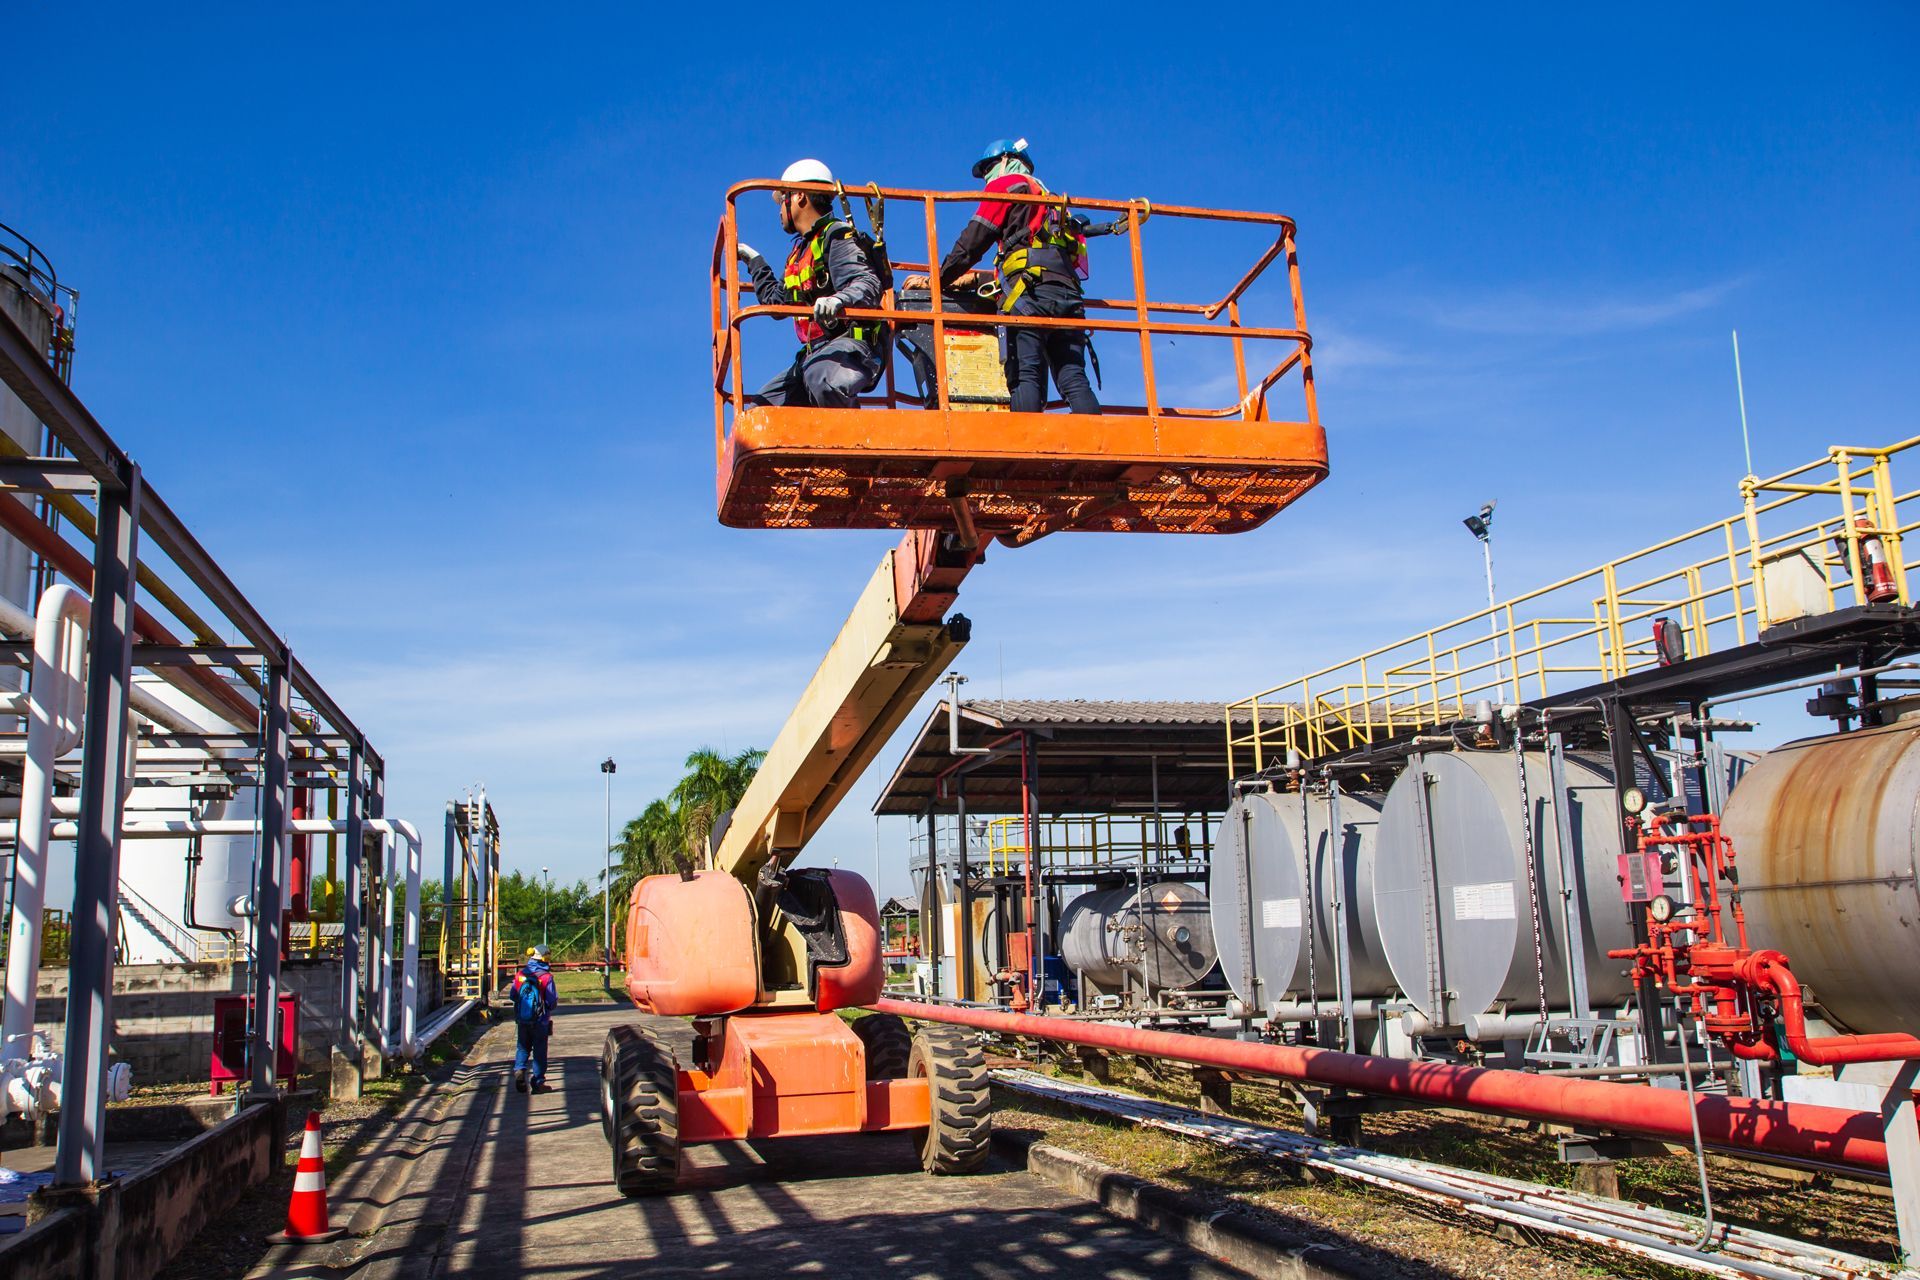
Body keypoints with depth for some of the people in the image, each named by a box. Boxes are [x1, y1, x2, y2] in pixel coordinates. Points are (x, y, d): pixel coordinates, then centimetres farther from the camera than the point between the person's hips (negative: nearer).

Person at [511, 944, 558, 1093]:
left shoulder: (520, 974, -4)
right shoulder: (546, 977, -16)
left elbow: (513, 996, 6)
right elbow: (552, 1002, -13)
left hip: (522, 1020, 3)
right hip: (540, 1021, -3)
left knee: (523, 1047, 17)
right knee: (539, 1050, 7)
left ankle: (519, 1069, -7)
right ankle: (538, 1082, 10)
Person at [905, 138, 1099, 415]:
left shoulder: (1006, 184, 14)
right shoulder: (1050, 200, 37)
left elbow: (972, 241, 6)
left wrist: (938, 281, 12)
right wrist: (974, 278, 38)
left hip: (1032, 291, -6)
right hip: (1068, 293, 7)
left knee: (1025, 377, -14)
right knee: (1074, 381, -4)